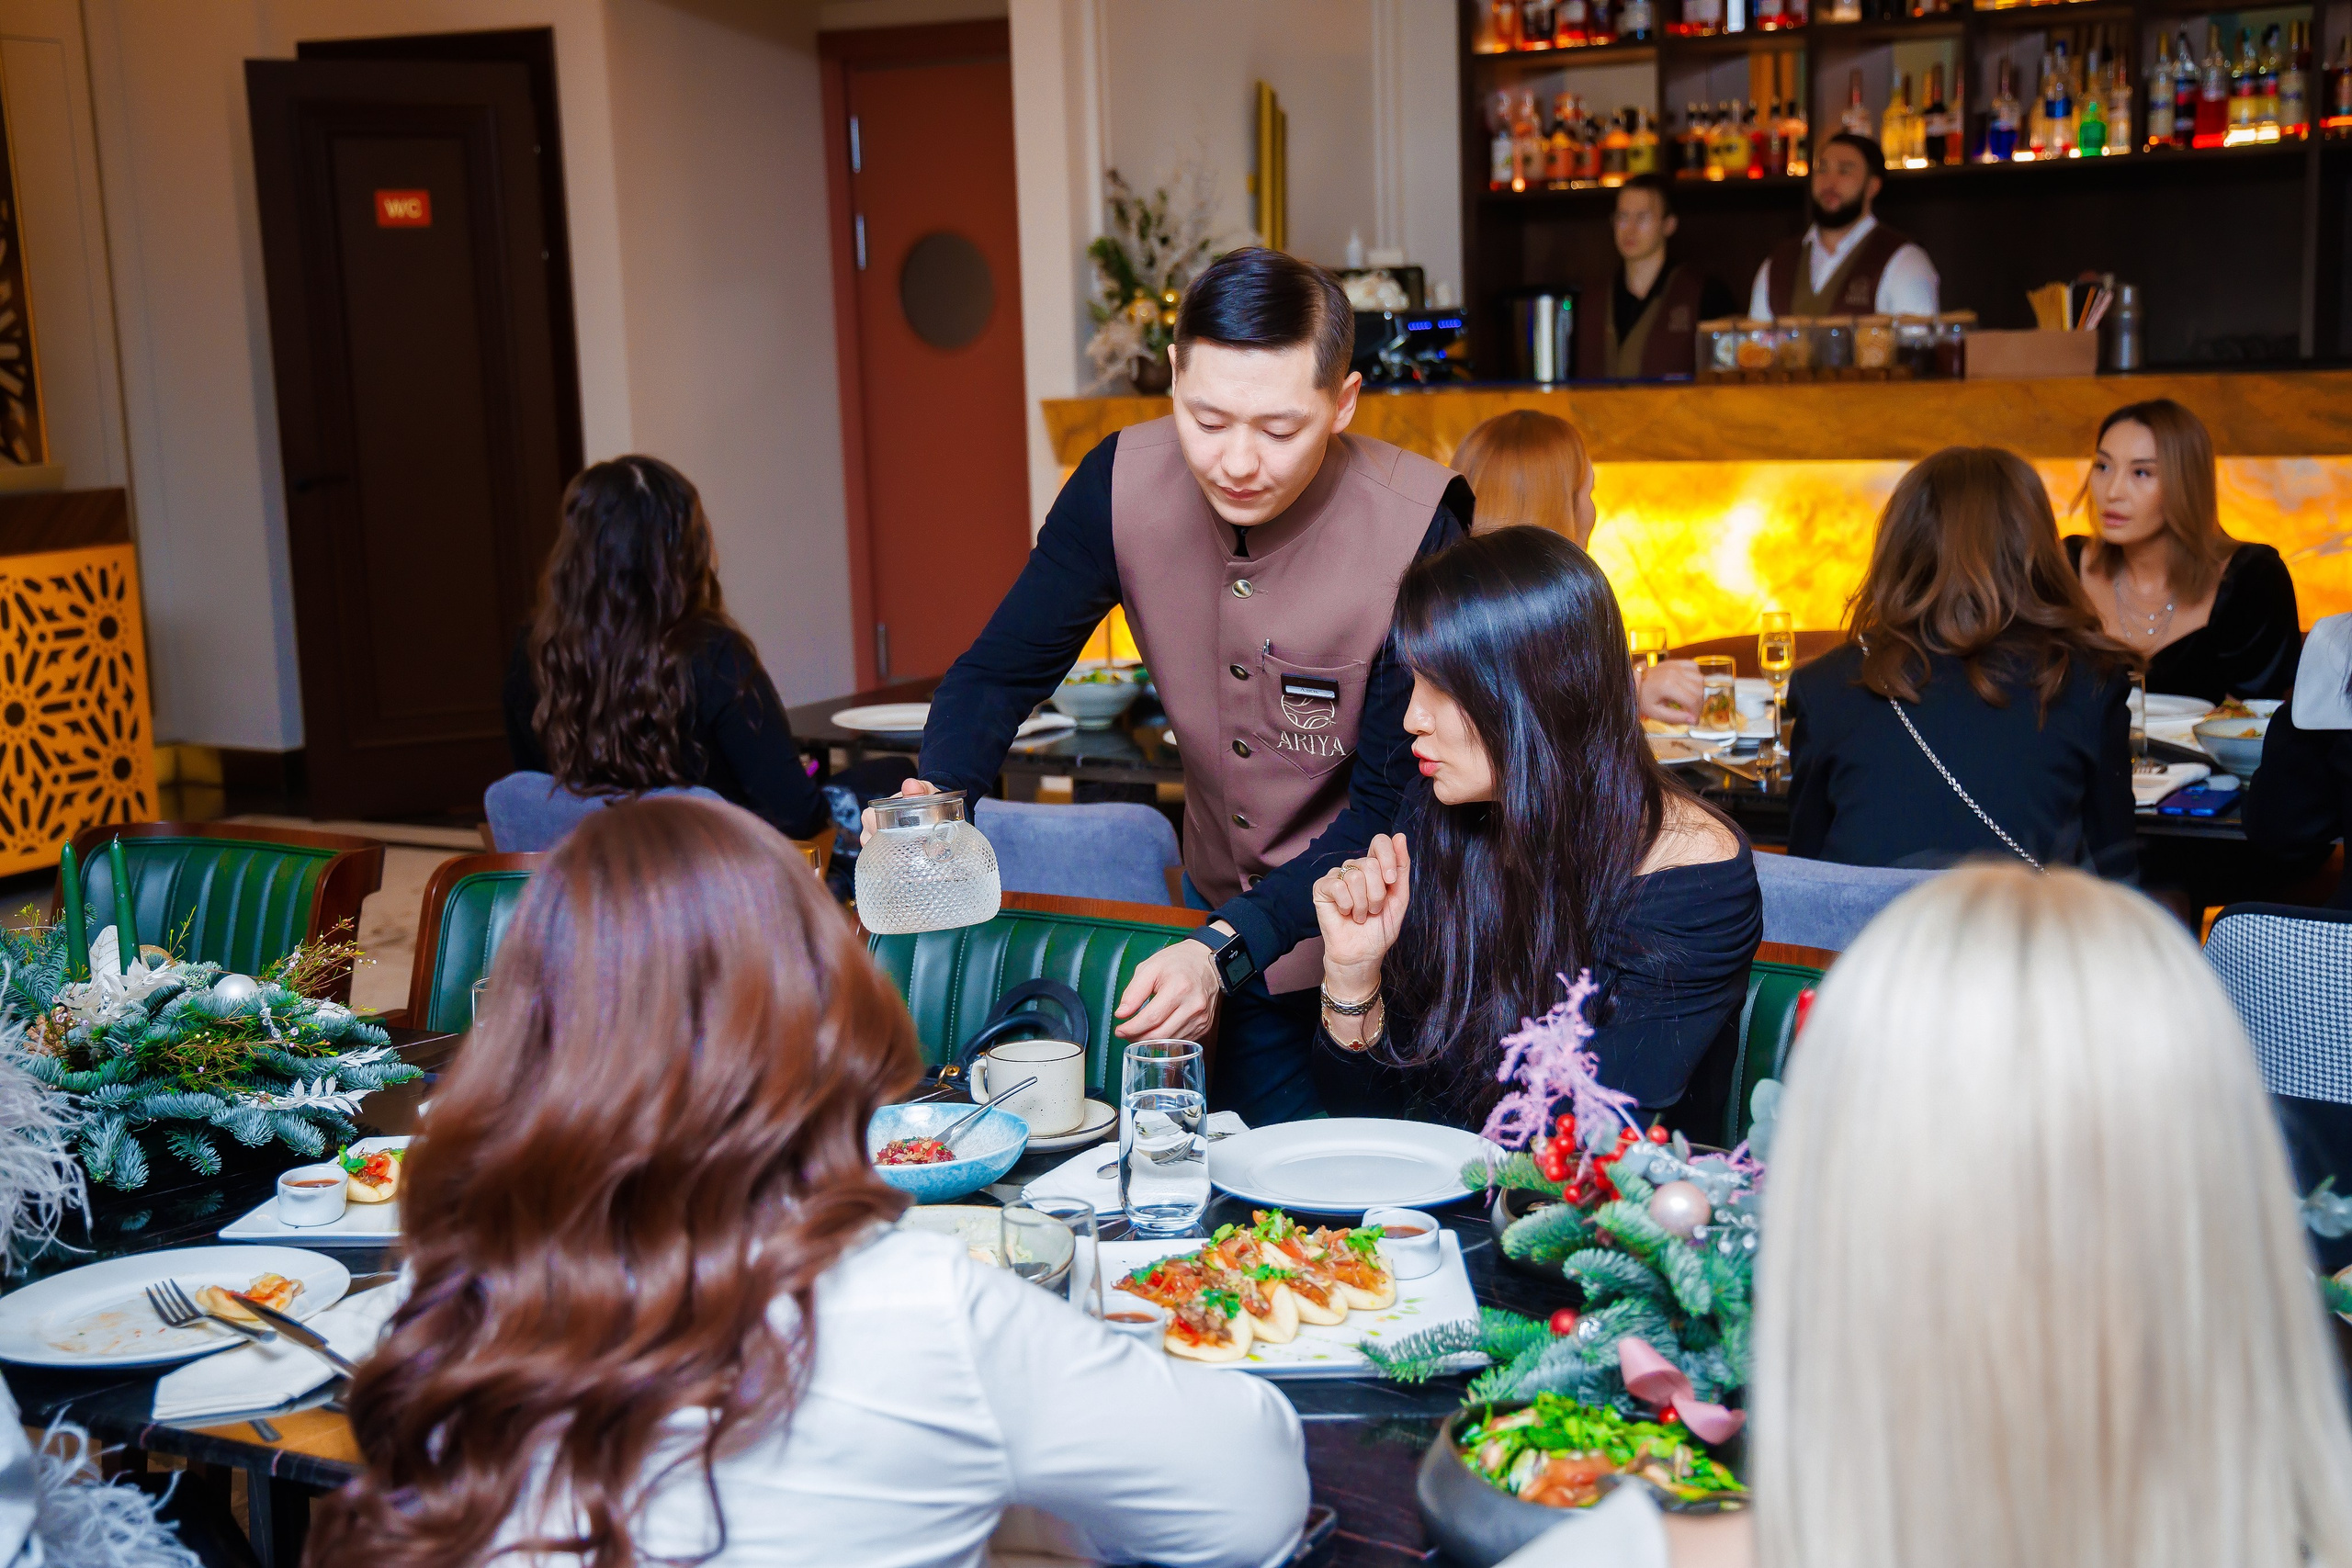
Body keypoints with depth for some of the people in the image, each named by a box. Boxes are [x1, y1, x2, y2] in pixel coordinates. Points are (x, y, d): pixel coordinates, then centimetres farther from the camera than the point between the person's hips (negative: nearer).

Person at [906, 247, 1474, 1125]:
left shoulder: (1417, 530, -27)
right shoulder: (1122, 484, -15)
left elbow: (1392, 806, -24)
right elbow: (1002, 671, -6)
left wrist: (1226, 949, -35)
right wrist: (931, 805, -27)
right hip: (1221, 911, 4)